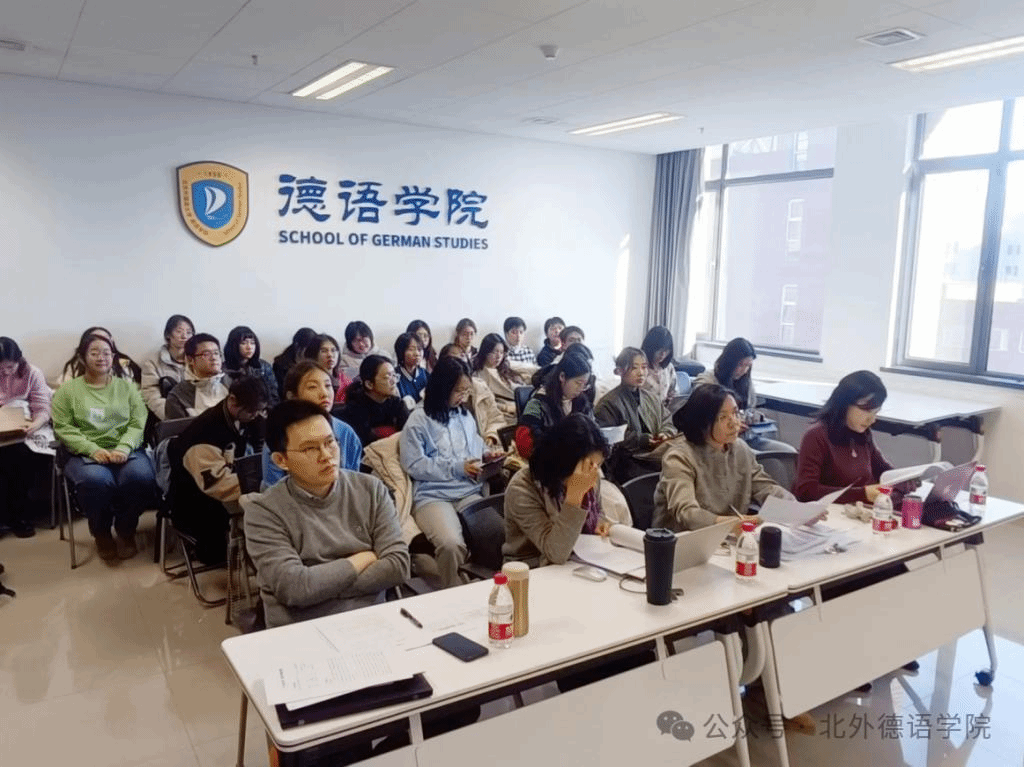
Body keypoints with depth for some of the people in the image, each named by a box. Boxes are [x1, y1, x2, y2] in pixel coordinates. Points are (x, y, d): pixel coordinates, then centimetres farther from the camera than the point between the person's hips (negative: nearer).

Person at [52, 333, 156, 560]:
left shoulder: (127, 386, 14)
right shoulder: (68, 389, 11)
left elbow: (138, 424, 4)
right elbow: (63, 428, -1)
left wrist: (123, 448, -16)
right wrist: (93, 449, -16)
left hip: (126, 451, 1)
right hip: (85, 454, -1)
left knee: (141, 477, -32)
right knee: (96, 481, -36)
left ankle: (126, 530, -3)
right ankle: (101, 533, -4)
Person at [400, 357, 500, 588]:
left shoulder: (466, 417, 19)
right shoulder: (419, 419, 0)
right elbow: (414, 465, -7)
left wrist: (486, 455, 8)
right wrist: (457, 468, -9)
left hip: (470, 491, 5)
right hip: (432, 495, -5)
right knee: (451, 544, -33)